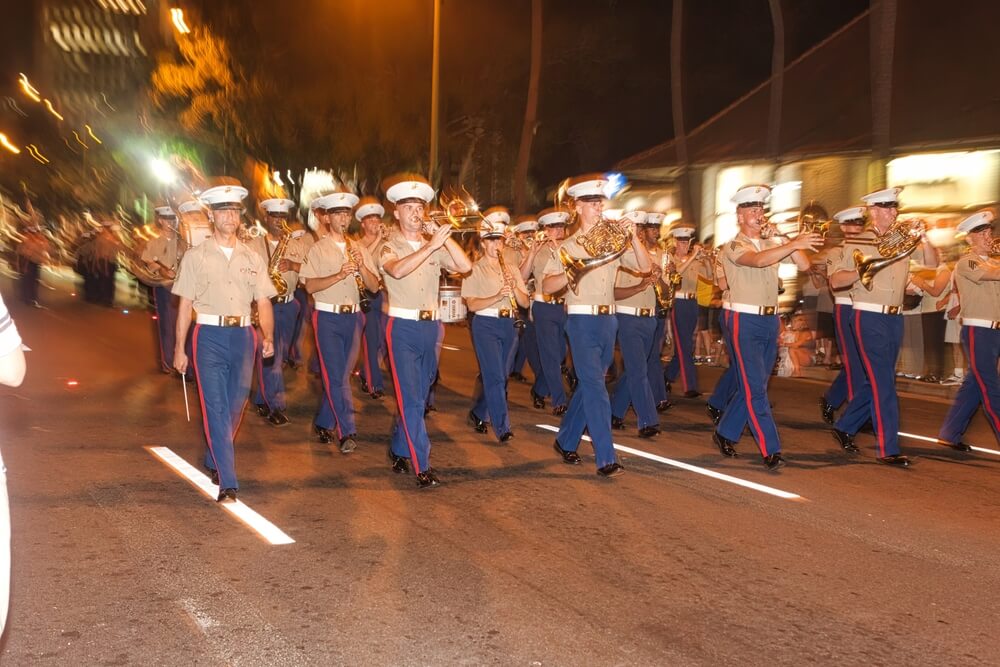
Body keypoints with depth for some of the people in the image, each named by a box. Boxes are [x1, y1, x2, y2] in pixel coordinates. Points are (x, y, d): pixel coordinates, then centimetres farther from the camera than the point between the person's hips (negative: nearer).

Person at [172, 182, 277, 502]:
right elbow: (185, 305, 3)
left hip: (243, 335, 3)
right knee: (215, 408, -8)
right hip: (209, 335, -3)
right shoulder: (195, 257, 4)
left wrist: (268, 337, -9)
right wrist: (179, 349, 1)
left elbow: (263, 302, 7)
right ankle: (227, 482, -7)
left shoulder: (252, 258, 11)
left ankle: (214, 461, 35)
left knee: (235, 405, 11)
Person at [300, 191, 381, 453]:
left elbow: (374, 287, 3)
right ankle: (347, 432, -8)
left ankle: (323, 423, 26)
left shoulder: (359, 249, 10)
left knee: (340, 374, 11)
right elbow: (310, 286, -11)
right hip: (327, 317, -4)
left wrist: (361, 267, -14)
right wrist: (339, 275, -23)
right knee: (335, 376, -8)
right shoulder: (318, 249, -1)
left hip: (353, 317, 4)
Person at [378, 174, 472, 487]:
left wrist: (443, 237, -10)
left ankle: (399, 449, 30)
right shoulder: (389, 247, -2)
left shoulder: (435, 246, 10)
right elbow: (397, 270, -25)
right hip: (403, 327, -5)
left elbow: (465, 266, -4)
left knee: (418, 396, 13)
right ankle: (422, 467, -6)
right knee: (410, 398, -7)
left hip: (431, 326, 5)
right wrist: (431, 245, -30)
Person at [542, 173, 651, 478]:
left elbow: (645, 267, 1)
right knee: (596, 388, -10)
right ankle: (606, 459, -10)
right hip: (582, 320, -5)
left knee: (588, 384, 12)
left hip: (608, 320, 5)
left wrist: (632, 237, -10)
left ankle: (566, 441, 28)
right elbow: (546, 286, -8)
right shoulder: (568, 246, 0)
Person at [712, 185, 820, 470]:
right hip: (745, 321, -7)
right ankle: (770, 450, -7)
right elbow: (758, 260, -28)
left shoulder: (773, 243, 12)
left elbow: (804, 265, 2)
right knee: (755, 388, -8)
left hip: (770, 321, 7)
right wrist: (793, 243, -39)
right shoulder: (734, 247, -7)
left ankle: (726, 433, 28)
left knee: (752, 386, 12)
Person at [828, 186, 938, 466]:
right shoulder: (857, 243, -3)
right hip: (869, 317, -6)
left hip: (895, 318, 6)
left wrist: (923, 240, -11)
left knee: (876, 381, 12)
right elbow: (835, 281, -6)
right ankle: (888, 450, -4)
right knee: (884, 384, -8)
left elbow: (932, 263, 4)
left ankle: (844, 428, 28)